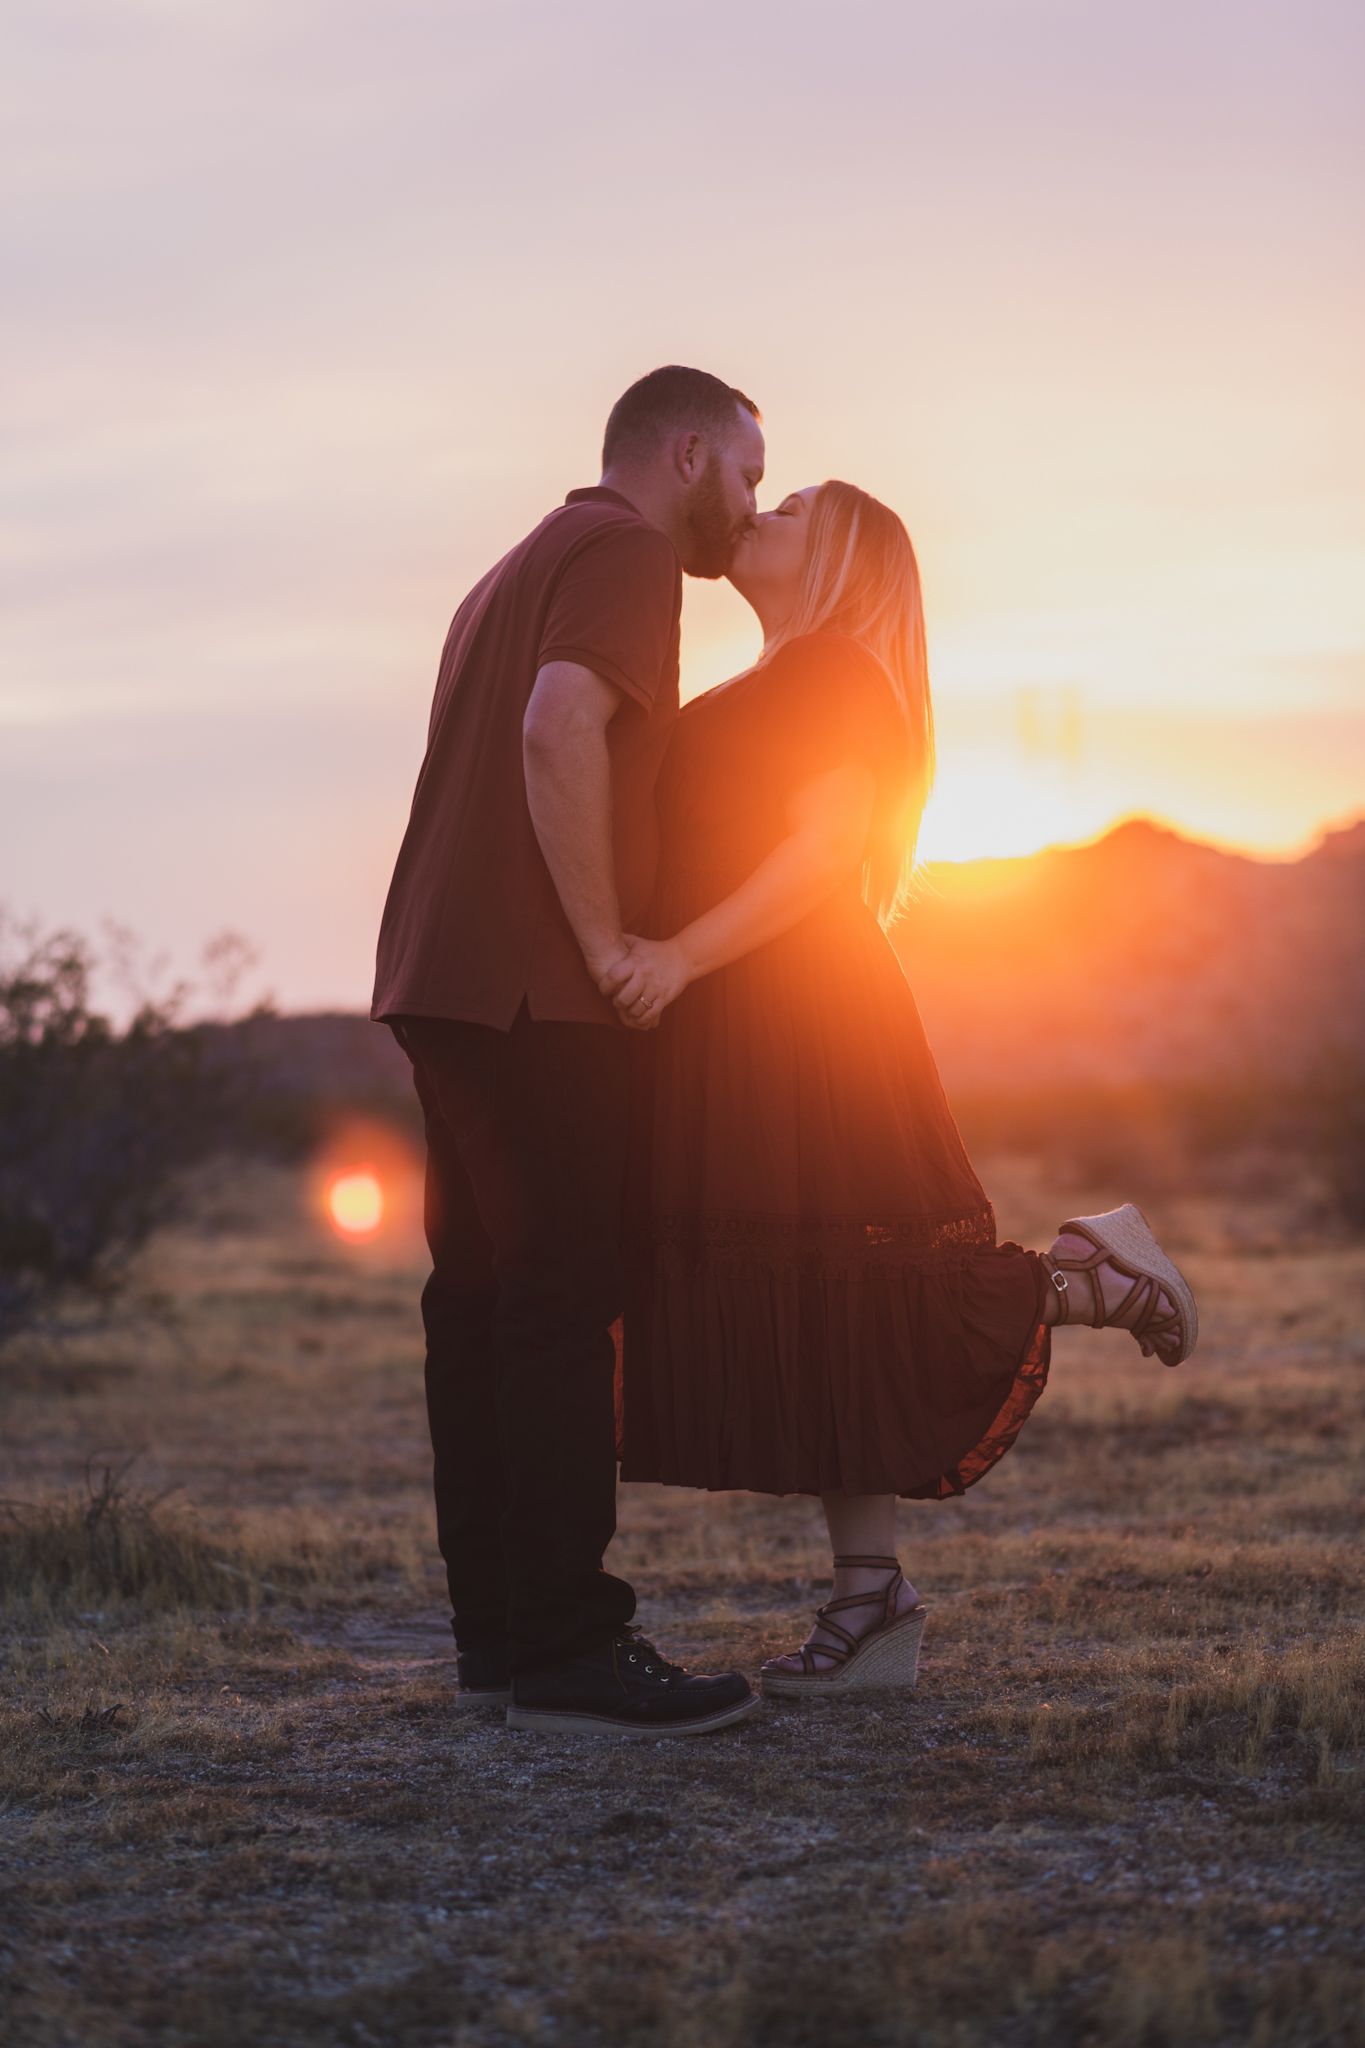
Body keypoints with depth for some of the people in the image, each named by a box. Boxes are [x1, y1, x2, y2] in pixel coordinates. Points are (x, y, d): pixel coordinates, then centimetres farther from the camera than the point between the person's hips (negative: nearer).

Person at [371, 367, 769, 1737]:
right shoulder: (627, 552, -5)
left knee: (486, 1293, 8)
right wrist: (605, 945, -18)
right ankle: (564, 1649, -11)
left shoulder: (524, 568, 27)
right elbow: (563, 728, -21)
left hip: (445, 979, 10)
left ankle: (497, 1634, 11)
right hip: (534, 991, -10)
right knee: (560, 1299, -10)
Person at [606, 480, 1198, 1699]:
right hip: (730, 1047, 9)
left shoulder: (835, 671, -6)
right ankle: (874, 1611, 5)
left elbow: (823, 847, -17)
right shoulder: (757, 696, 23)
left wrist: (682, 954, -26)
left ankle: (1094, 1272, 5)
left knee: (844, 1312, -10)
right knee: (807, 1328, 5)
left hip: (798, 1034, -9)